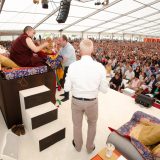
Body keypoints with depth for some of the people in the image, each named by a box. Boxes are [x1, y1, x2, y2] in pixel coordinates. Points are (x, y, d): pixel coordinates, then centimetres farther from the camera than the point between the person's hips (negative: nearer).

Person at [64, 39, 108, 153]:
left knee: (77, 125, 27)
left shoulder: (73, 66, -19)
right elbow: (104, 89, -10)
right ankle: (90, 147, 50)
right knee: (92, 124, 29)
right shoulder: (99, 66, -18)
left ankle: (78, 146, 53)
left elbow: (67, 88, -11)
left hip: (76, 101, 0)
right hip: (92, 102, 0)